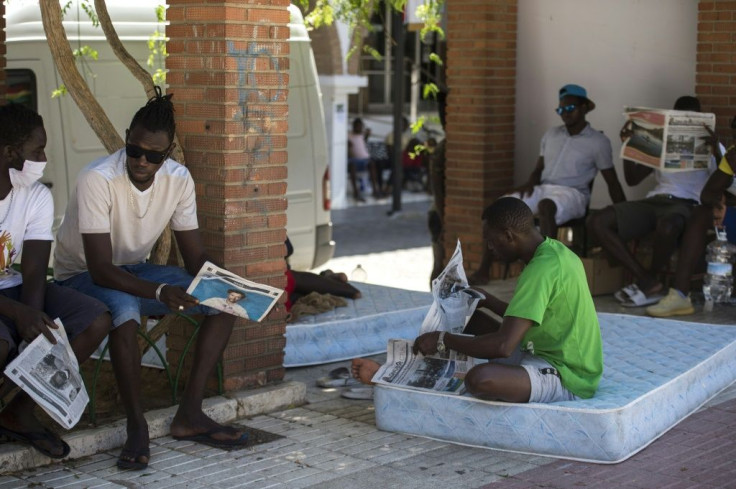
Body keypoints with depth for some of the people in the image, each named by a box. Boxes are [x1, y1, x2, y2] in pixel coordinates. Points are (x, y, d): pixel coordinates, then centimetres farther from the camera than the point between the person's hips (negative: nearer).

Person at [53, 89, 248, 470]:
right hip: (82, 277, -6)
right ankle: (136, 427, -27)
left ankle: (189, 414, -11)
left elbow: (195, 256, -4)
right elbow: (100, 269, -30)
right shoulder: (98, 180, -28)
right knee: (124, 307, -41)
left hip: (136, 270, 6)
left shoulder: (178, 179, -10)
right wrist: (159, 292, -43)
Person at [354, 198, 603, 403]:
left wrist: (443, 340, -19)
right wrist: (487, 301, 22)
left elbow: (503, 345, -30)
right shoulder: (554, 249, 7)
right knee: (472, 318, 15)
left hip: (566, 379, -11)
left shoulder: (542, 269, -25)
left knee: (479, 378, -34)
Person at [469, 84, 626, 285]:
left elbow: (613, 183, 1)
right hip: (543, 189, 6)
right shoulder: (551, 135, 16)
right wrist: (530, 183, -1)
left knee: (545, 207, -40)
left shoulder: (598, 141, 1)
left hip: (572, 194, -6)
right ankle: (483, 272, -16)